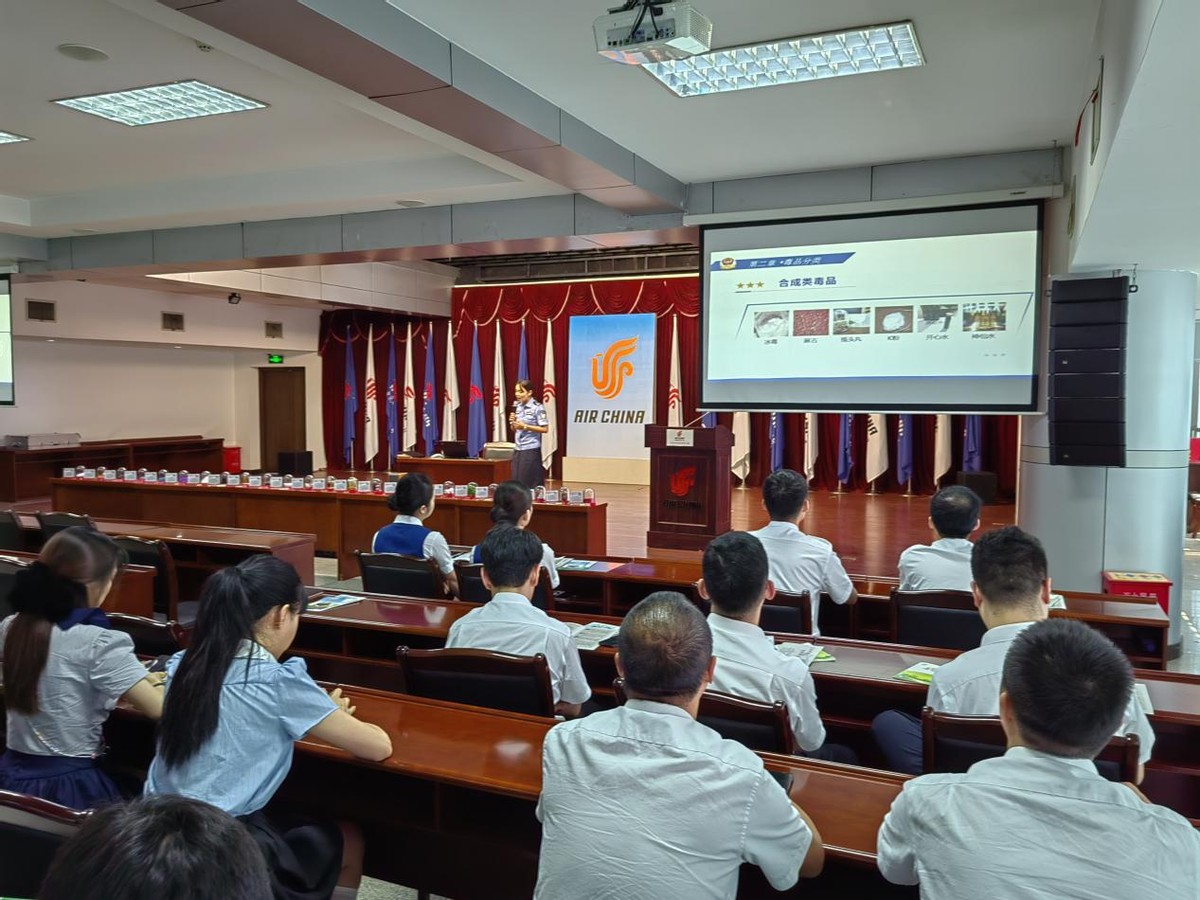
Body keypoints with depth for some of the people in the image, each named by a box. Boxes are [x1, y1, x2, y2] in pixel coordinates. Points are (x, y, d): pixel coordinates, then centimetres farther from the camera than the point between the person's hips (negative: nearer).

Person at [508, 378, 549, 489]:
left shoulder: (537, 408, -10)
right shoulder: (517, 407, 10)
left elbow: (545, 429, -13)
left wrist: (525, 426, -17)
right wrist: (512, 422, -4)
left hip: (531, 450, -7)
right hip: (518, 449, 7)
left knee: (529, 482, -3)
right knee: (516, 481, 8)